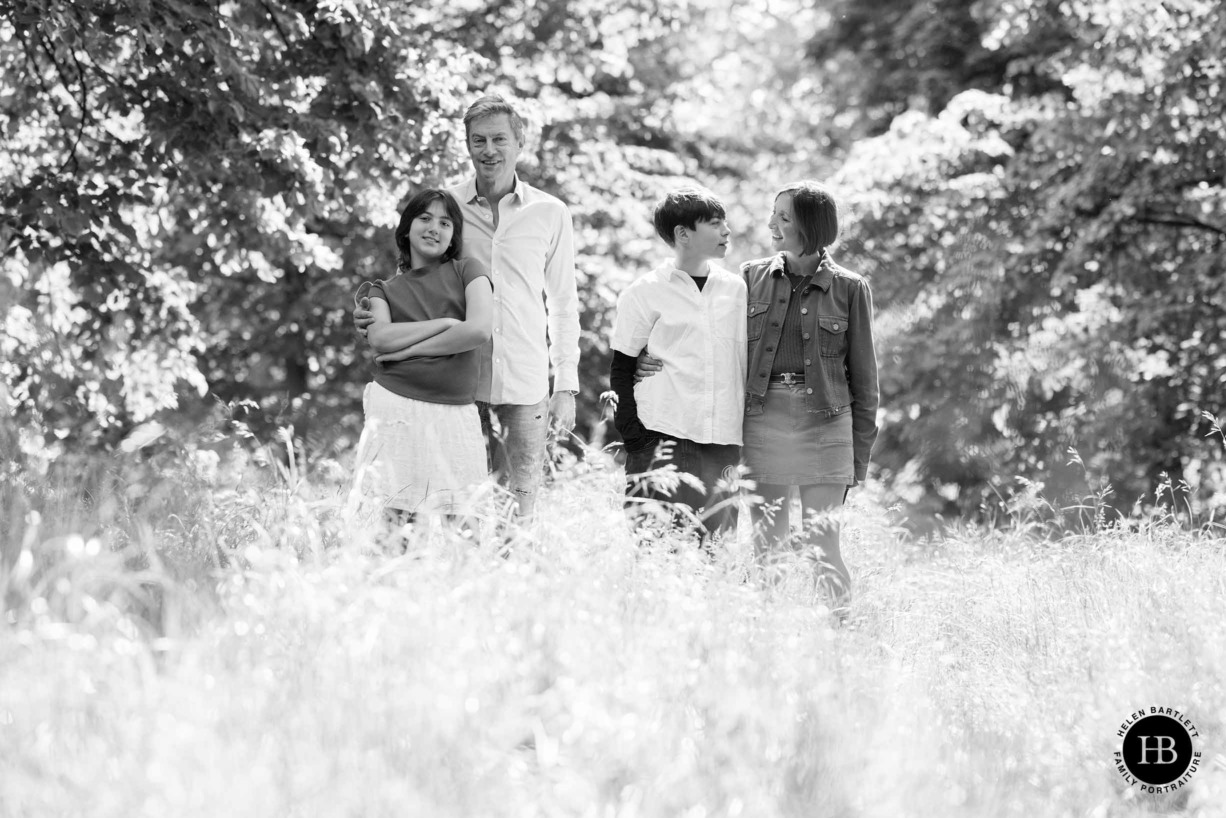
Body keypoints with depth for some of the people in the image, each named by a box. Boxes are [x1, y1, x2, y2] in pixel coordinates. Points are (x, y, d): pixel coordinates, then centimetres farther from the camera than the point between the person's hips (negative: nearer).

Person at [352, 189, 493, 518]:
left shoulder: (468, 271, 11)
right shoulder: (382, 289, 14)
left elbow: (479, 330, -6)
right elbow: (380, 339, -6)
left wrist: (408, 349, -5)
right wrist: (446, 323, -7)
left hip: (454, 414, 0)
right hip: (396, 407, 0)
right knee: (391, 517, -7)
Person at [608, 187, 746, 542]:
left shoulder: (735, 290, 12)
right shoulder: (645, 293, 1)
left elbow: (747, 364, 16)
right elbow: (621, 369, 2)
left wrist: (749, 433, 9)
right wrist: (633, 433, -8)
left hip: (723, 439, 4)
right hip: (665, 436, -4)